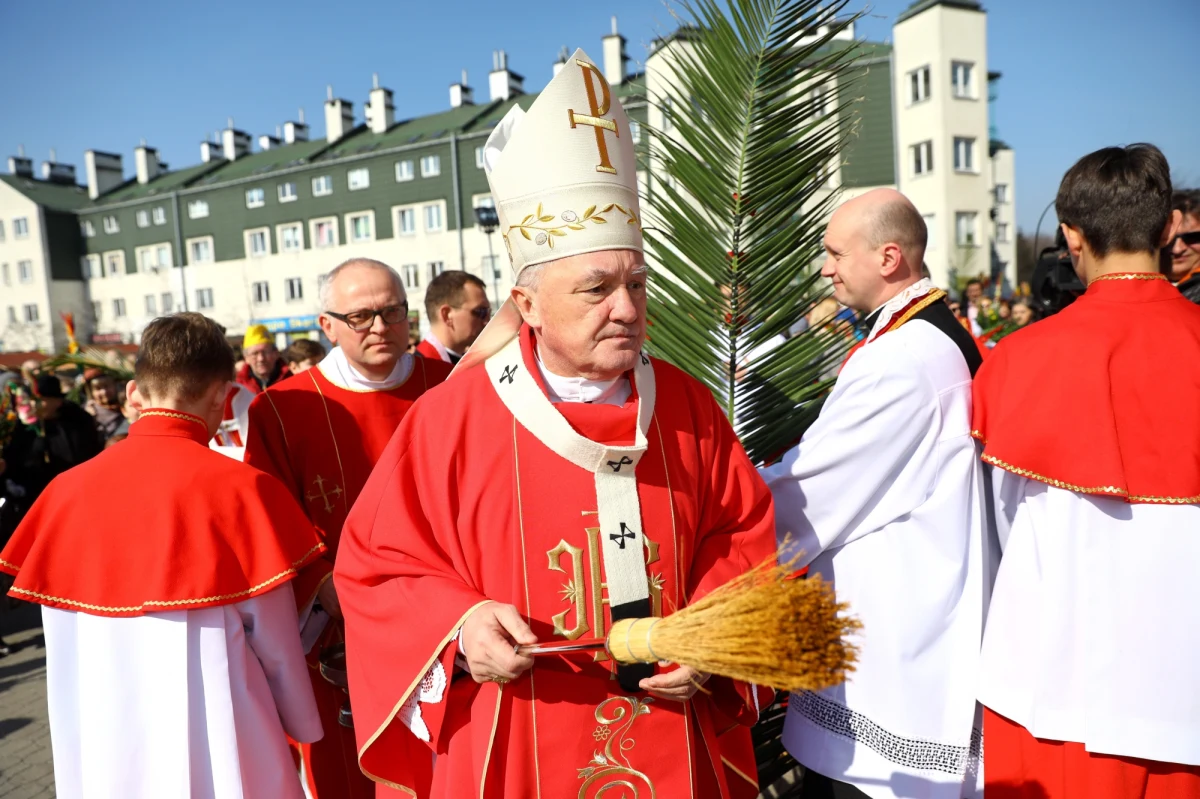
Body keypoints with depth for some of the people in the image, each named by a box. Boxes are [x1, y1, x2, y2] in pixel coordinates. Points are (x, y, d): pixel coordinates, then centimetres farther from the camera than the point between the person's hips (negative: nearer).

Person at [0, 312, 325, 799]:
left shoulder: (67, 489, -5)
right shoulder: (237, 487, -16)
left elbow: (64, 641, 4)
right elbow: (275, 639, -10)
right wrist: (305, 725, 4)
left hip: (101, 747, 4)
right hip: (216, 744, -4)